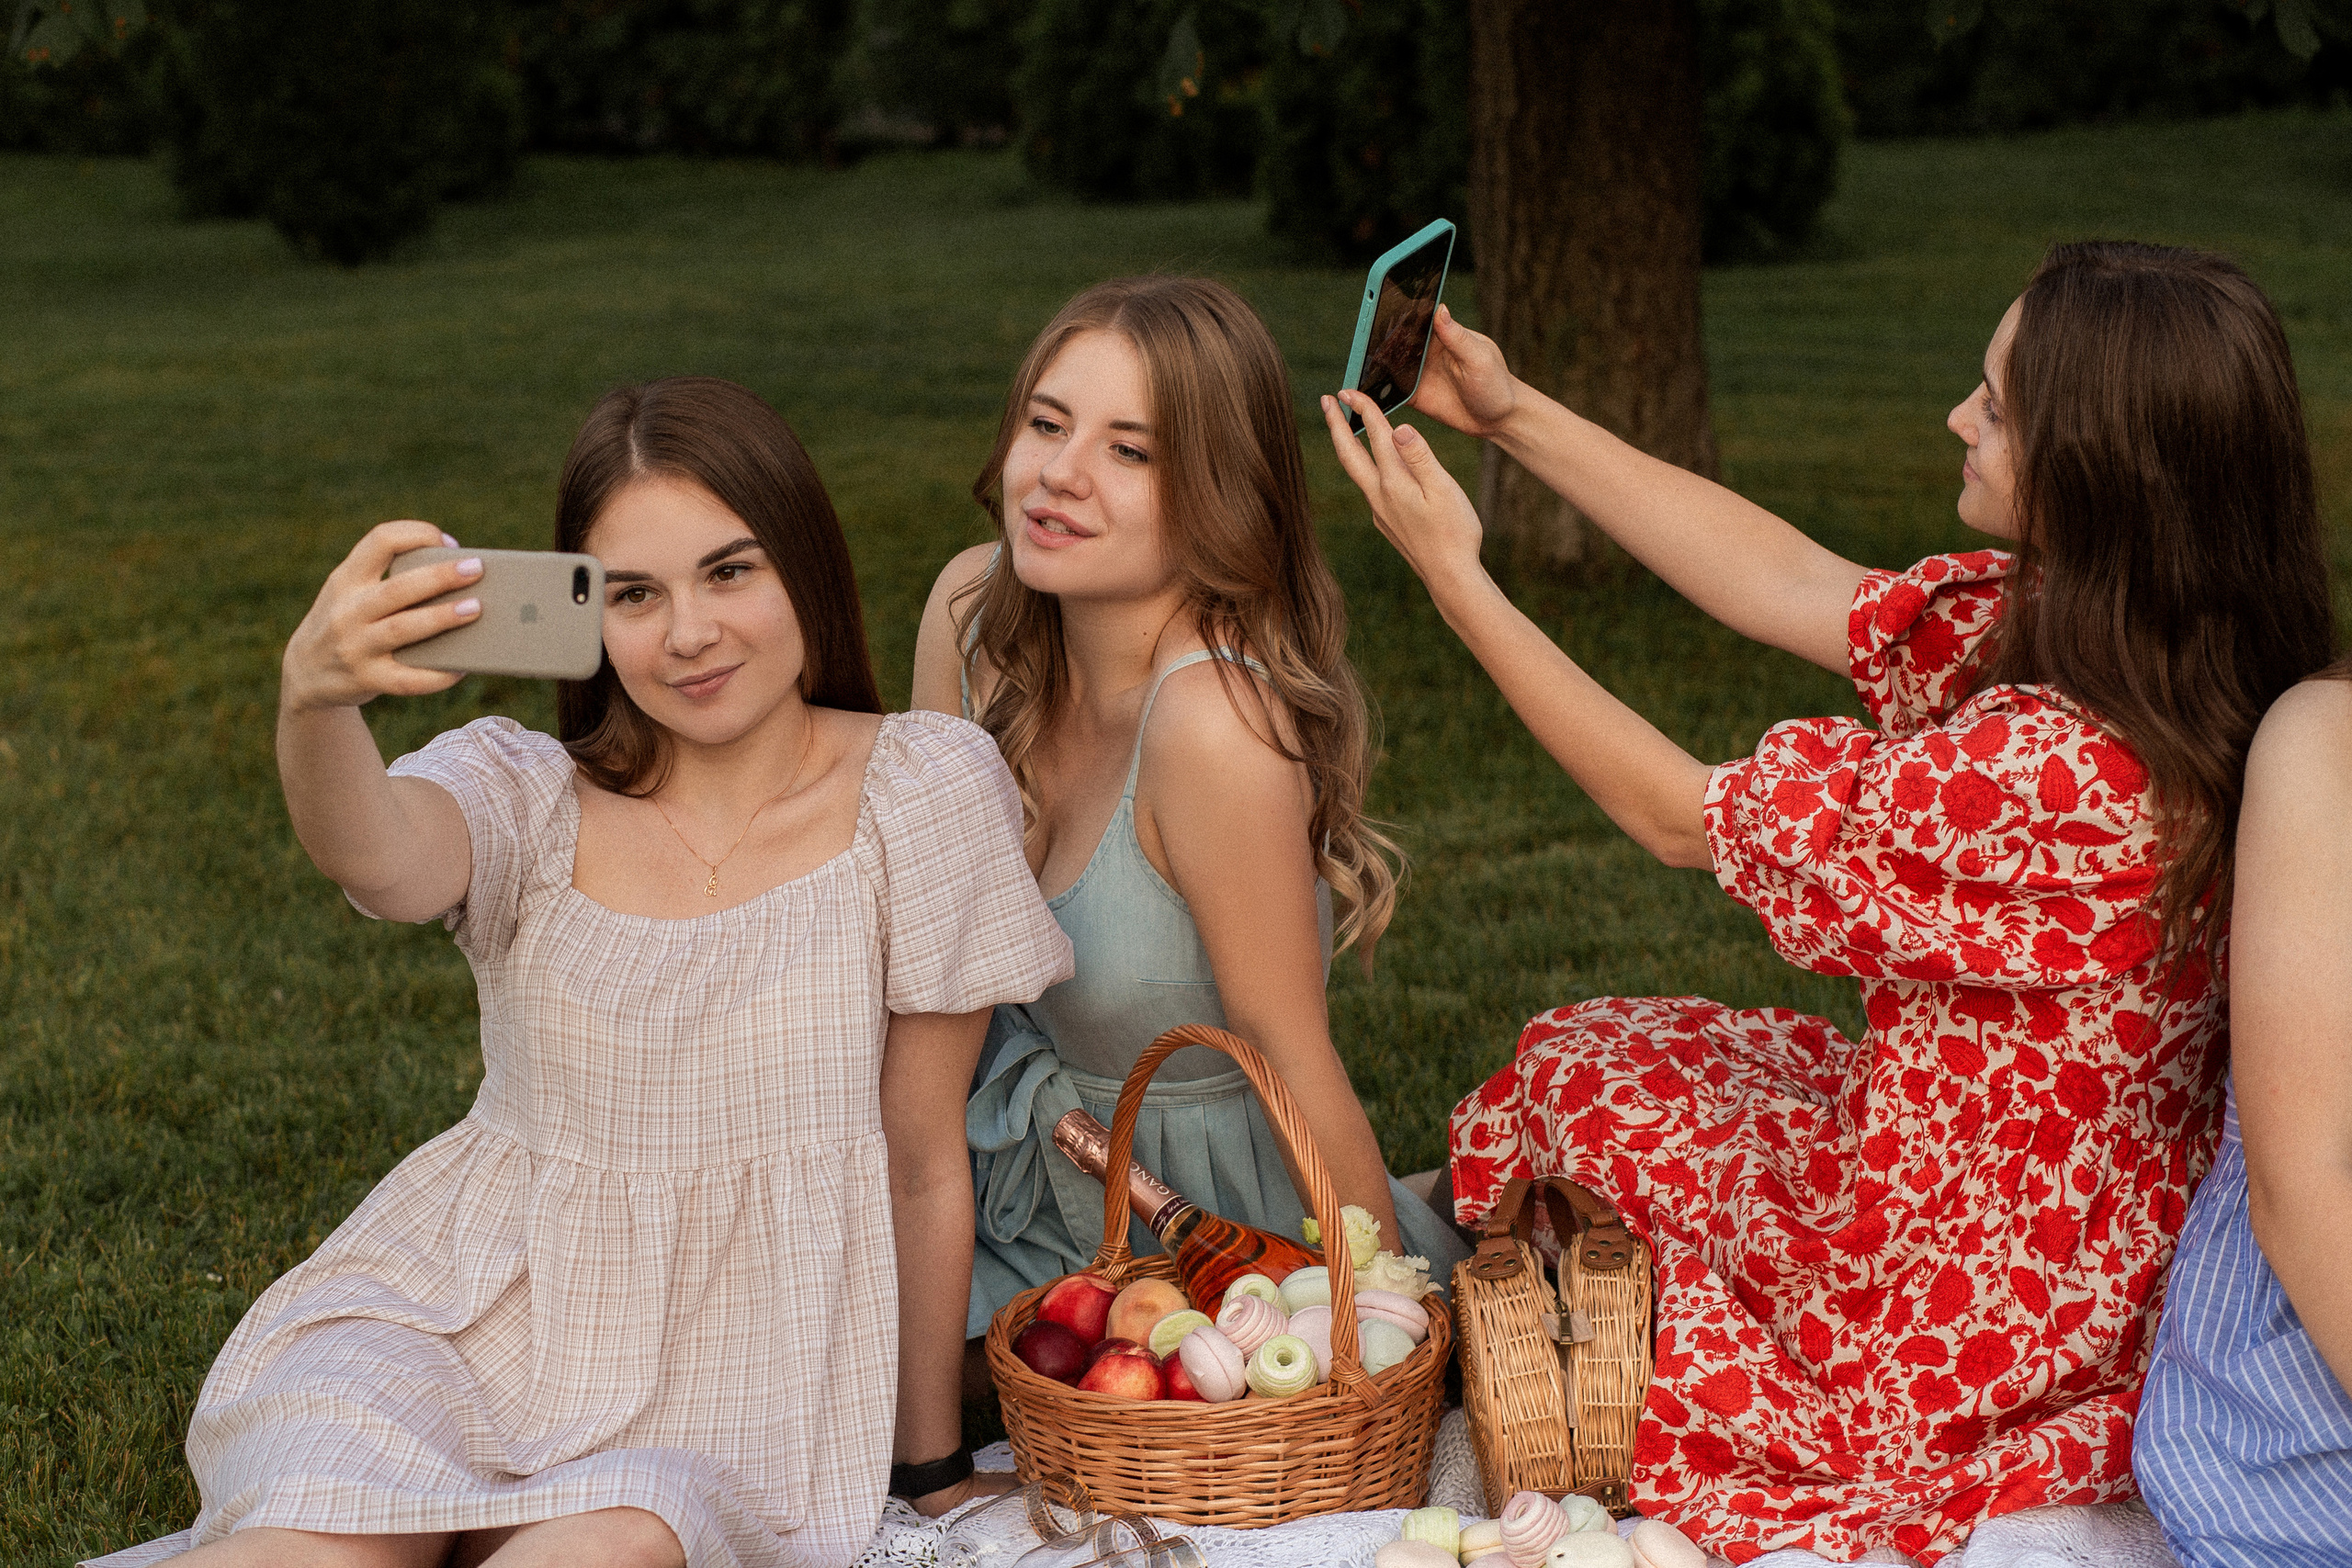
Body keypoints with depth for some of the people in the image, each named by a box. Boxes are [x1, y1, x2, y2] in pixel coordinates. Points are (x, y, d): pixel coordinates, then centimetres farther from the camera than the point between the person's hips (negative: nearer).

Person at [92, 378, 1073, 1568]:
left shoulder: (924, 789, -2)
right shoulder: (528, 793, 1)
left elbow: (924, 1159, 2)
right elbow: (374, 857, -26)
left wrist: (931, 1467, 9)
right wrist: (313, 698, -49)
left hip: (732, 1375, 0)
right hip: (476, 1313, 0)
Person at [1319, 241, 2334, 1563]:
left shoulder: (2051, 770, -35)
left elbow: (1682, 818, -21)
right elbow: (1792, 586, 0)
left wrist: (1453, 571, -14)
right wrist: (1513, 413, 2)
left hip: (1955, 1333, -7)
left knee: (1575, 1069, 15)